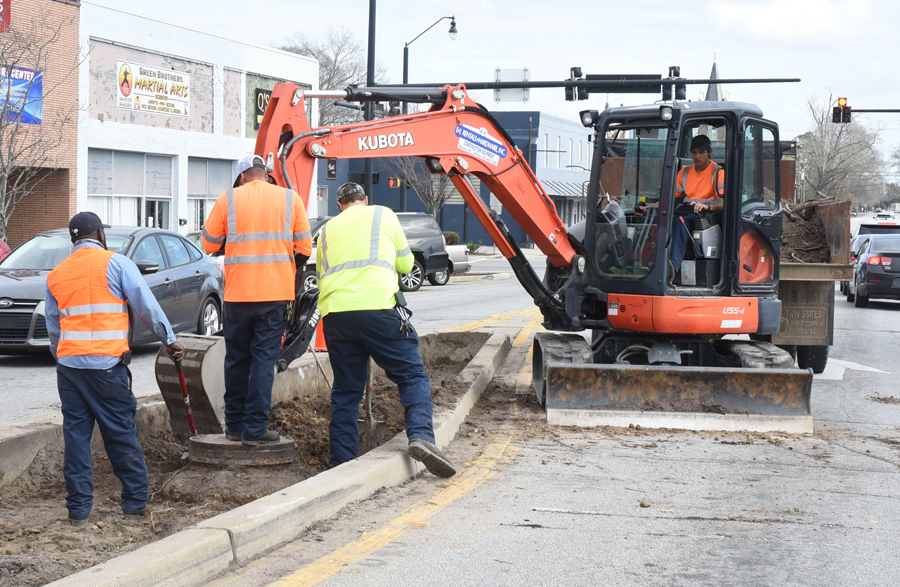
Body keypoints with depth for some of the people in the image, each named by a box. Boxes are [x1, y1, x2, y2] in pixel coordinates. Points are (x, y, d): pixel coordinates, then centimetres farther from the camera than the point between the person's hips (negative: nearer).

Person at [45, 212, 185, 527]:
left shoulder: (55, 275, 14)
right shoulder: (116, 263, 0)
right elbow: (147, 305, -3)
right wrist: (169, 340, 5)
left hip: (68, 363, 4)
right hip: (107, 363, -4)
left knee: (75, 434, 6)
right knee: (120, 433, 4)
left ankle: (78, 508, 6)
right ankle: (135, 502, 9)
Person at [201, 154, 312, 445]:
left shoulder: (229, 199, 1)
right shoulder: (290, 198, 3)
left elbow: (209, 244, 8)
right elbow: (304, 249, 4)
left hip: (237, 293, 1)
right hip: (275, 292, 0)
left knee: (236, 359, 13)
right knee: (264, 359, 2)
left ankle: (235, 424, 20)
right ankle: (255, 428, -2)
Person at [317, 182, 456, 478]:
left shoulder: (327, 229, 25)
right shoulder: (383, 215, 17)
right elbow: (406, 264, 23)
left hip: (334, 312, 3)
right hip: (377, 306, -3)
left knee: (345, 390, 11)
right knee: (412, 375, 2)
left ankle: (341, 463, 10)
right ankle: (421, 436, -21)